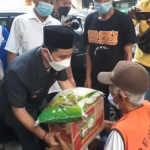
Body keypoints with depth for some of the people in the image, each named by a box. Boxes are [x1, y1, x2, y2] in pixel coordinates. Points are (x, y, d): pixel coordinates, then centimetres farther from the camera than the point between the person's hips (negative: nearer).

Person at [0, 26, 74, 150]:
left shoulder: (57, 60, -25)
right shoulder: (18, 71, -40)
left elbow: (66, 84, -7)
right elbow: (19, 111, -28)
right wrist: (44, 135, -33)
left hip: (40, 102, 5)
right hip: (18, 108, -5)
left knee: (58, 138, 14)